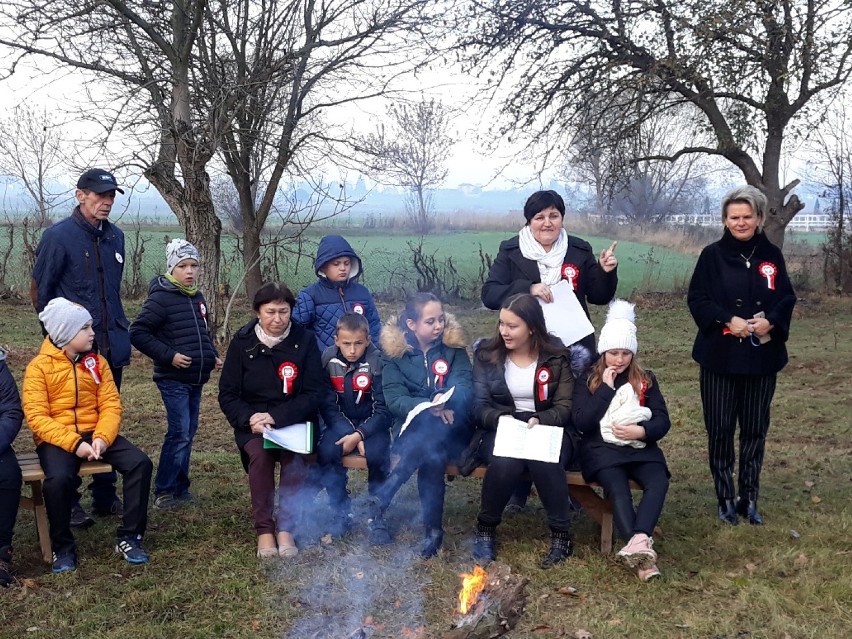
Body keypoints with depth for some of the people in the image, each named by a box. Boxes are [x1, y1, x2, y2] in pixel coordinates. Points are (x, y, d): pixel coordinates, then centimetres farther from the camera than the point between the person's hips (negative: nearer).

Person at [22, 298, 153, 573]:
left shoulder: (97, 362, 8)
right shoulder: (39, 366, -4)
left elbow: (111, 405, 2)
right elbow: (36, 417, -12)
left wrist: (102, 437, -17)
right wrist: (74, 443, -23)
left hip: (95, 434, 4)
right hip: (56, 439, -4)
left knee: (140, 463, -19)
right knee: (58, 478, -35)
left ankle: (129, 537, -7)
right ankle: (63, 546, -9)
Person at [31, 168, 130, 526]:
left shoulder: (115, 237, 9)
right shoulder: (59, 236, -10)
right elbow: (40, 291, -5)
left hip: (111, 347, 6)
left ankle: (105, 496, 24)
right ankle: (68, 503, 12)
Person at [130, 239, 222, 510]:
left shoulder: (198, 298, 13)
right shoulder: (161, 298, -12)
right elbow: (137, 333, -14)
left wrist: (212, 356, 10)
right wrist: (168, 356, -18)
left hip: (196, 380, 8)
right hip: (173, 380, -8)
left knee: (188, 433, 12)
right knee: (179, 434, -9)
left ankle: (180, 488, 21)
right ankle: (163, 492, 1)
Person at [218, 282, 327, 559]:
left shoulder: (305, 340, -4)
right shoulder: (242, 342, -1)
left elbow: (315, 392, -8)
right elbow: (227, 394, 1)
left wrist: (277, 418, -20)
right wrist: (249, 418, -20)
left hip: (294, 420, -1)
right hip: (252, 422, 1)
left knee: (295, 456, -31)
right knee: (259, 453, -30)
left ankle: (286, 528, -16)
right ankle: (264, 529, -16)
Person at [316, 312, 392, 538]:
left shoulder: (377, 361, -14)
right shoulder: (329, 359, -7)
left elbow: (383, 409, -12)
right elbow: (328, 406, -5)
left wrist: (359, 435, -25)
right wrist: (349, 434, -19)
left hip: (371, 424, -2)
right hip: (341, 424, 2)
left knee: (377, 454, -30)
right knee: (326, 452, -26)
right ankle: (341, 513, -10)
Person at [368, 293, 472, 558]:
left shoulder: (454, 347, 4)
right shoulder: (394, 353, 1)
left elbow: (464, 387, -7)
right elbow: (395, 399, -10)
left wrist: (446, 398, -30)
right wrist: (430, 407, -27)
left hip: (450, 429, 1)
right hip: (412, 428, 0)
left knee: (431, 440, -34)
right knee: (430, 448, -34)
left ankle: (380, 505, -22)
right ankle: (433, 527, -21)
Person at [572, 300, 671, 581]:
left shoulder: (645, 379, 14)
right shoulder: (588, 380, 8)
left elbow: (663, 421, 7)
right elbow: (581, 423, -5)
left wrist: (641, 431, -15)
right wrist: (606, 388, -8)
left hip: (640, 447, 2)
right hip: (602, 449, -2)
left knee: (658, 482, -31)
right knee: (618, 488, -34)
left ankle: (637, 545, -48)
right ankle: (642, 547, -48)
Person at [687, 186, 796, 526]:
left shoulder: (771, 255, 5)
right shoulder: (712, 255, -2)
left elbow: (787, 298, 6)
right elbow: (697, 298, -4)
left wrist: (770, 321, -14)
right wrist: (728, 320, -19)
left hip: (762, 356, 2)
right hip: (720, 356, -2)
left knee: (755, 429, 7)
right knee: (720, 429, 1)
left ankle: (749, 499, 19)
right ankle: (725, 499, 14)